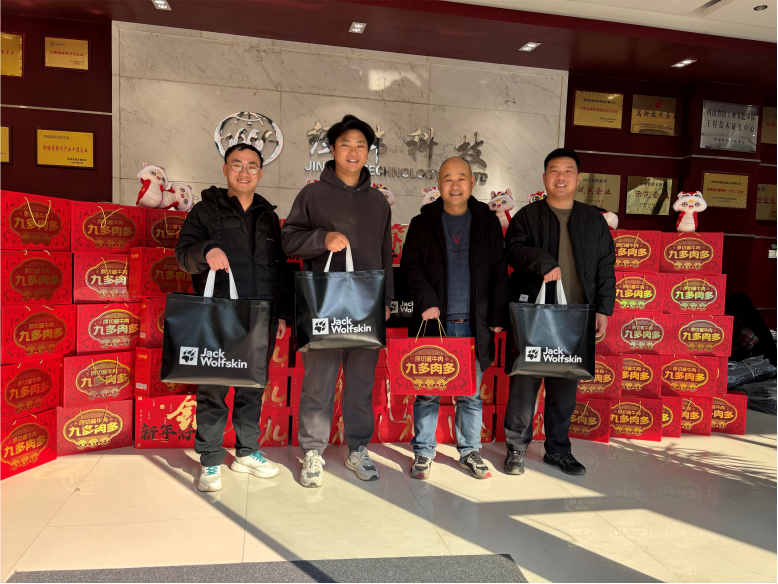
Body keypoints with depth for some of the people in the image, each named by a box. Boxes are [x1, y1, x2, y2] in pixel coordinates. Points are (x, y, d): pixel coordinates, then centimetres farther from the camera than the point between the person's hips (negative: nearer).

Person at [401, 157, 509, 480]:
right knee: (427, 392, 4)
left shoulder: (488, 222, 9)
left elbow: (499, 272, 8)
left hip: (474, 324, 1)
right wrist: (426, 300, -12)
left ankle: (469, 451, 25)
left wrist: (498, 316, 1)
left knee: (471, 393, 9)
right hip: (434, 321, -1)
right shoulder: (423, 223, 6)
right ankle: (423, 452, 19)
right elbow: (410, 265, 2)